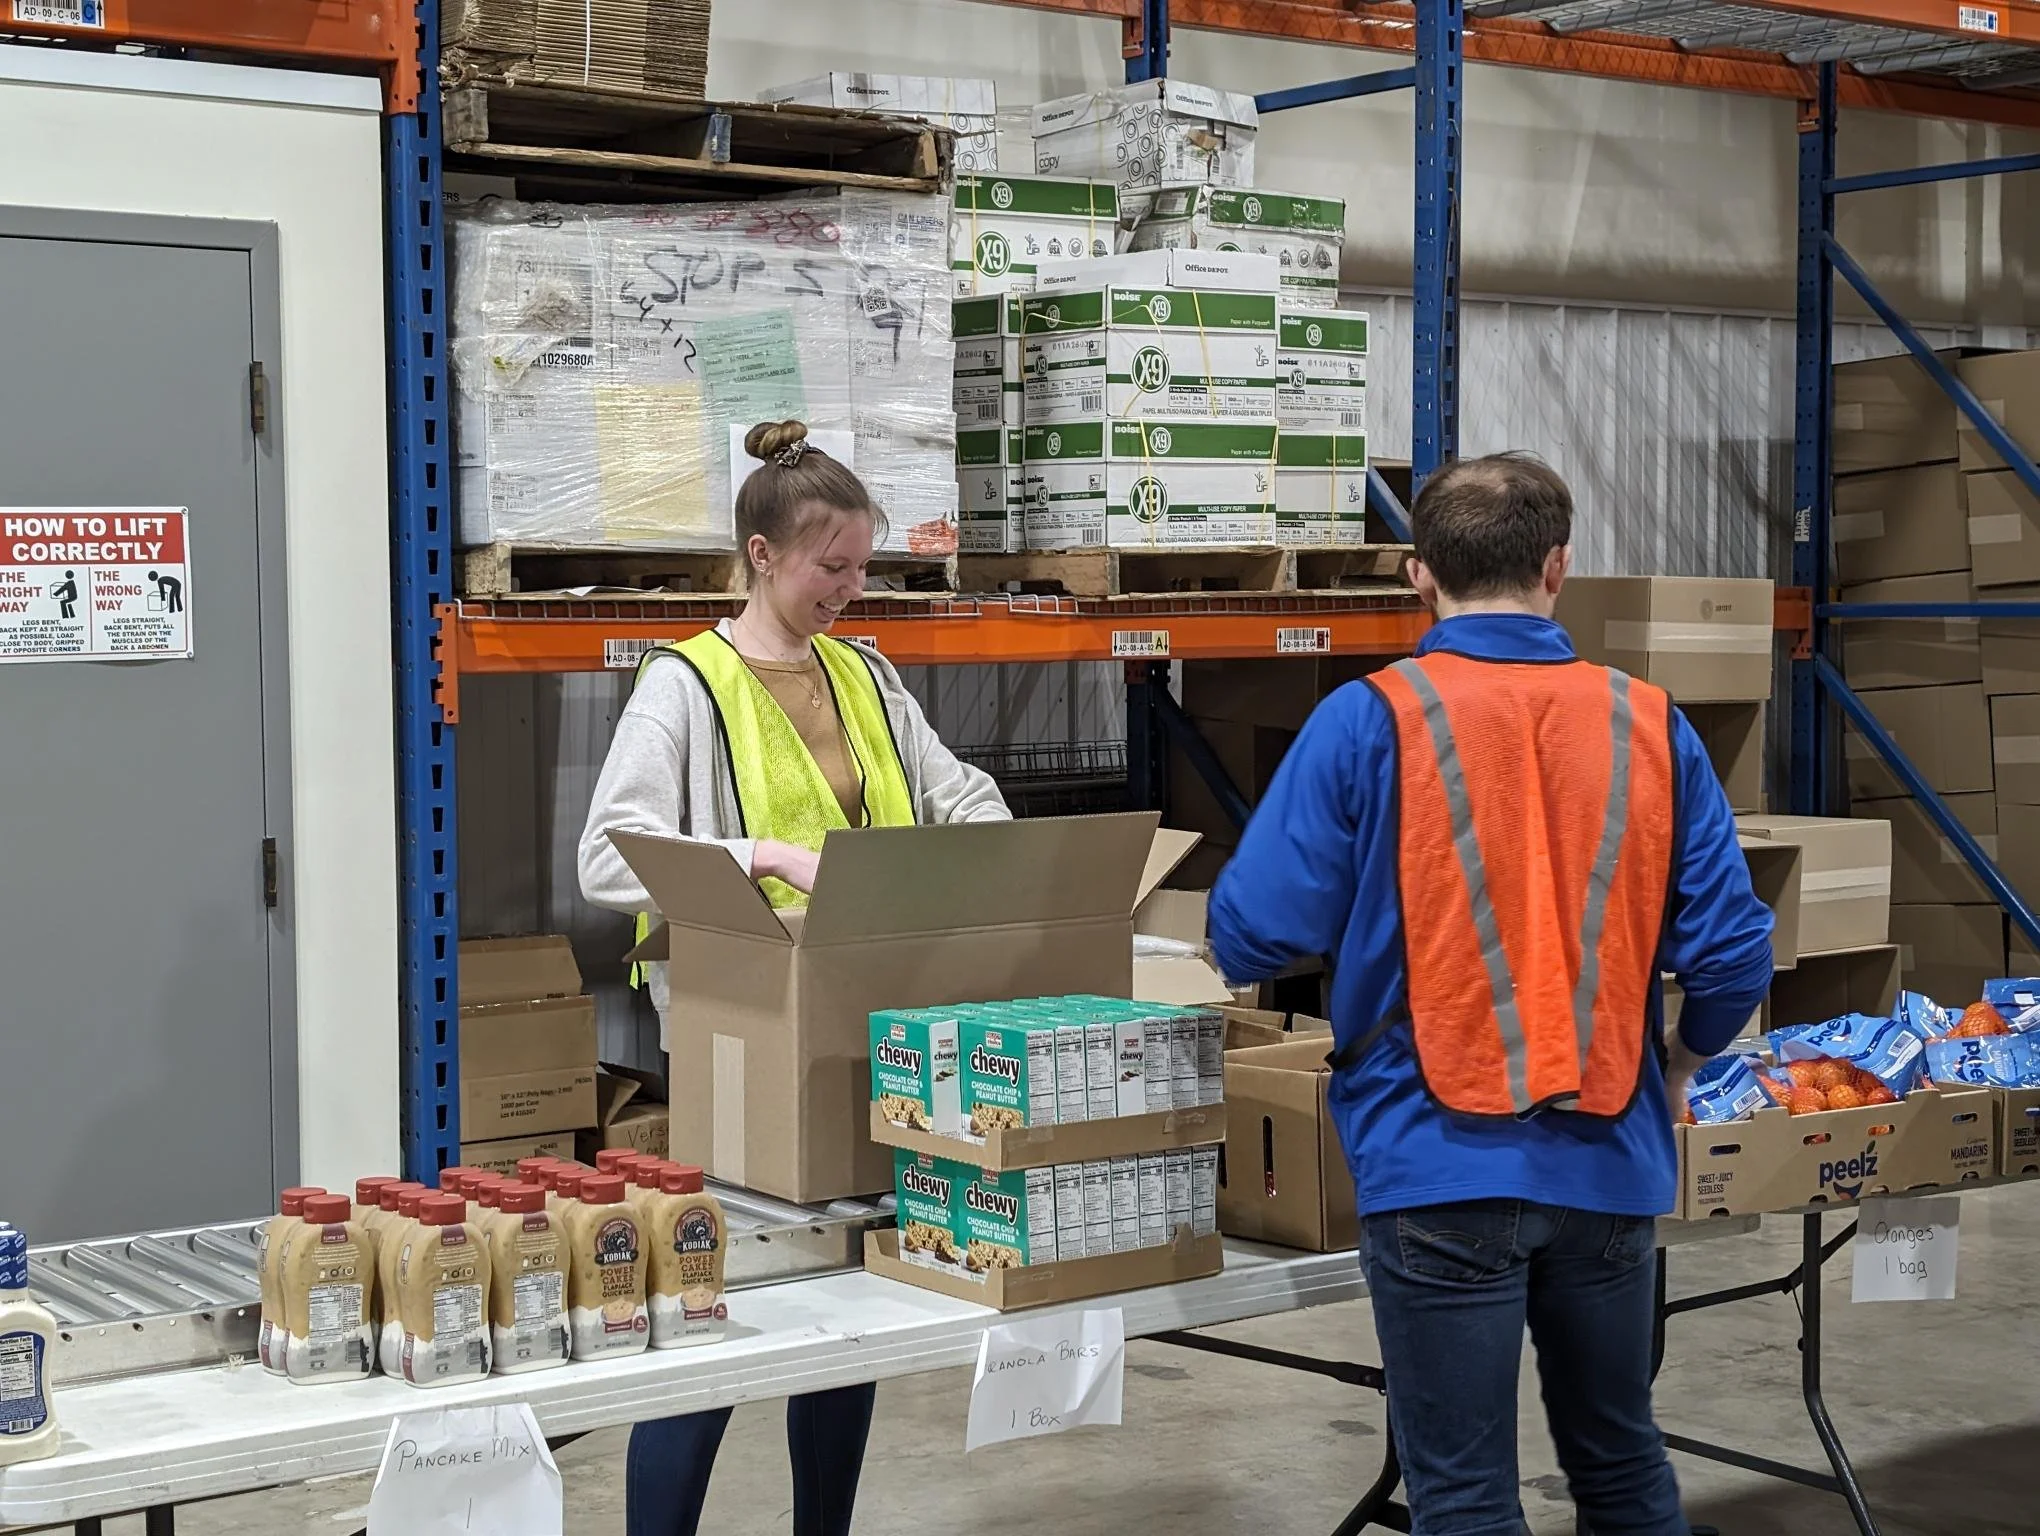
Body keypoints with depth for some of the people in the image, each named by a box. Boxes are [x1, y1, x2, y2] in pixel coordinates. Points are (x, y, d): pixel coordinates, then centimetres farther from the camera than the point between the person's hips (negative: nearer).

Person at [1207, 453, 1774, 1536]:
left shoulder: (1369, 723, -9)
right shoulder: (1649, 725, 0)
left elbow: (1253, 933, -10)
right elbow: (1732, 953, -2)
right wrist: (1682, 1055, 19)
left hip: (1441, 1164, -3)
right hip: (1609, 1161, 4)